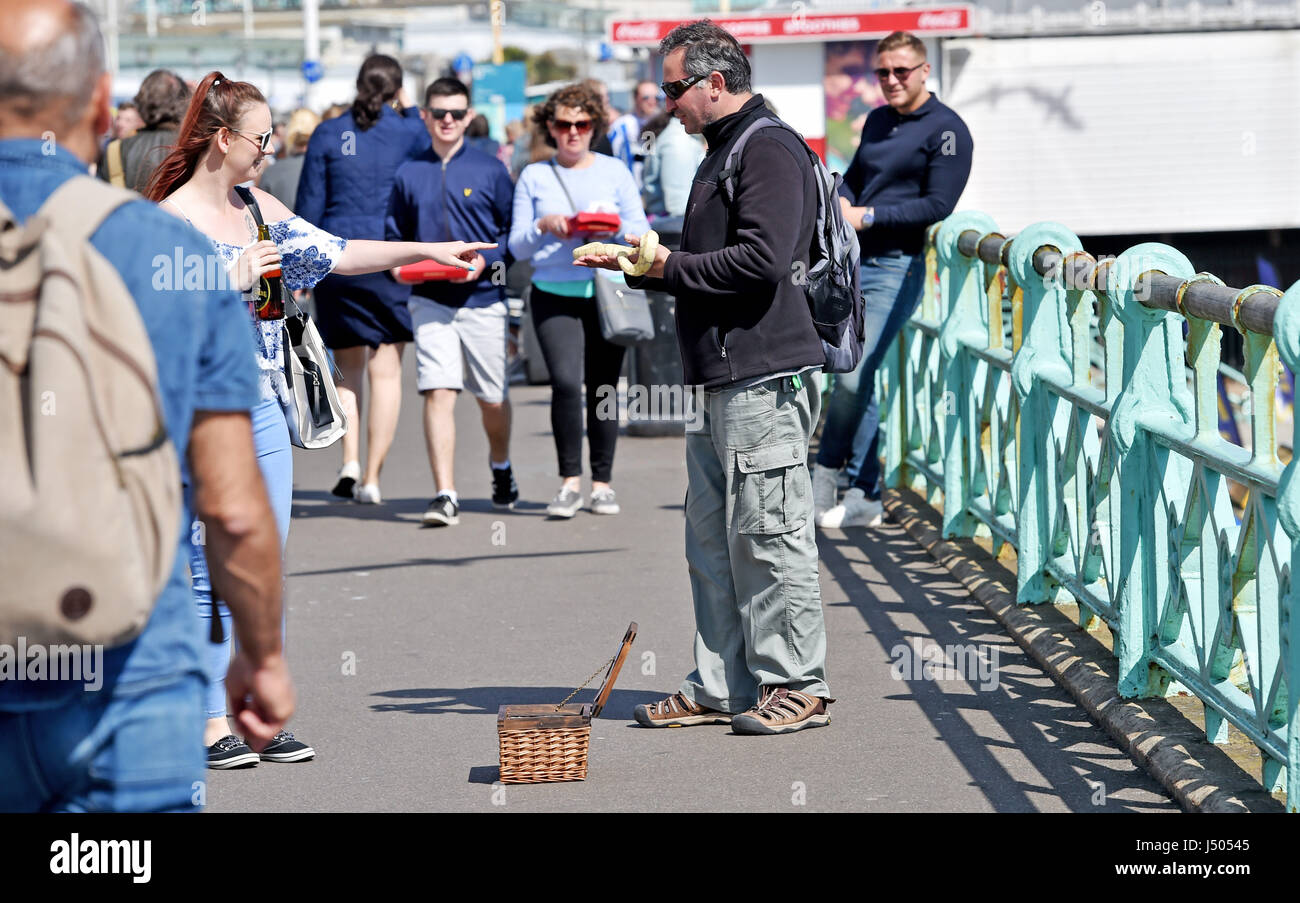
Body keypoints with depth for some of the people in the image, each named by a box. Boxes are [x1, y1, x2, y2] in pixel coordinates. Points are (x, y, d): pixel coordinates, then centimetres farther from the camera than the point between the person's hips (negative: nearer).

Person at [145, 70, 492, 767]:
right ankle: (211, 722, 1)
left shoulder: (260, 208, 12)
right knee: (211, 572, -4)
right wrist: (233, 281, -19)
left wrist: (428, 250, 11)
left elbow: (338, 253, 16)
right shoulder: (170, 219, -11)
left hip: (262, 406, 8)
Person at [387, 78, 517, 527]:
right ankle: (445, 495, -14)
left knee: (492, 398, 11)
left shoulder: (490, 170, 2)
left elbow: (514, 231, 1)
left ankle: (500, 467, 40)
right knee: (438, 393, -13)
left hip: (483, 299, 0)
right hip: (430, 300, 0)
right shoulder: (408, 175, 7)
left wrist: (484, 260, -15)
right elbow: (395, 236, 14)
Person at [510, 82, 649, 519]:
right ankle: (569, 480, -6)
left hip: (607, 291, 1)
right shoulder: (533, 176, 8)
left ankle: (602, 482, 14)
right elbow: (517, 246, 6)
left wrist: (611, 231, -14)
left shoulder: (614, 172, 9)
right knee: (566, 382, -17)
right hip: (554, 296, -1)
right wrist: (544, 226, -13)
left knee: (603, 388, 1)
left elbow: (642, 232, 5)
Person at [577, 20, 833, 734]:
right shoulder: (723, 150, 22)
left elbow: (762, 260, -22)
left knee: (768, 534, -6)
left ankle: (796, 687, 1)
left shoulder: (769, 149, -11)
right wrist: (636, 265, 15)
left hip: (763, 380, -10)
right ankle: (721, 688, 16)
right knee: (712, 539, 11)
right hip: (719, 380, 11)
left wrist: (670, 265, -12)